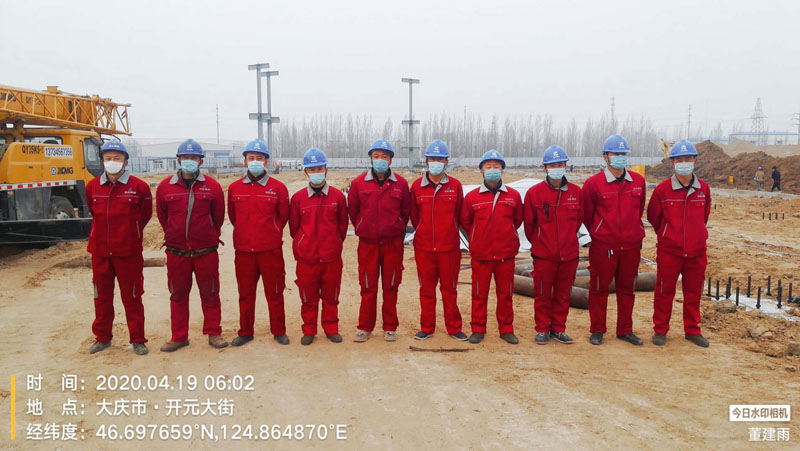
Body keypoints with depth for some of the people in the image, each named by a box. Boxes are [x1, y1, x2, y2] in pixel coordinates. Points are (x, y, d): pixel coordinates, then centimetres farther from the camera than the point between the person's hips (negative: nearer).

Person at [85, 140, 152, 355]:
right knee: (102, 296, 15)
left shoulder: (138, 187, -8)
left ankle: (138, 339, 15)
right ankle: (102, 337, 29)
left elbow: (145, 214, 5)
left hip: (128, 252, -3)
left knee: (132, 297, 4)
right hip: (100, 251, 4)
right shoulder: (93, 186, 2)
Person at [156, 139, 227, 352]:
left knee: (210, 294, 7)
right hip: (176, 252, 1)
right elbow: (162, 216, 12)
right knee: (178, 295, 10)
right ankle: (179, 337, 22)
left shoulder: (212, 186, -2)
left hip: (206, 252, -1)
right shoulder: (165, 186, 1)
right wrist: (173, 235, 14)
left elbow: (218, 216, 6)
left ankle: (214, 333, 20)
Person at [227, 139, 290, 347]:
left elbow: (283, 216, 7)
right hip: (244, 250, 2)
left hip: (271, 250, -2)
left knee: (274, 293, 7)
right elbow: (232, 216, 15)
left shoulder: (278, 188, -3)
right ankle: (245, 332, 25)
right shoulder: (234, 188, 3)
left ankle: (279, 331, 20)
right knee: (245, 294, 12)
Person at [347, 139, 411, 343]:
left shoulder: (401, 184, 0)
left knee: (391, 286, 7)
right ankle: (365, 327, 17)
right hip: (367, 242, 0)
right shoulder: (358, 183, -1)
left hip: (393, 243, 0)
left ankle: (390, 327, 18)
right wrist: (363, 230, 11)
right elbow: (353, 211, 8)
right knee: (368, 287, 5)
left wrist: (397, 231, 10)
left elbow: (406, 211, 8)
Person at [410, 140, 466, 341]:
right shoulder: (417, 186, 2)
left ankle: (454, 328, 18)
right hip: (424, 247, 1)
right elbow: (414, 216, 10)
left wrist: (449, 232, 10)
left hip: (449, 246, -1)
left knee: (449, 289, 7)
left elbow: (459, 214, 8)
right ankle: (426, 328, 20)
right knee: (426, 289, 9)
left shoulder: (455, 185, 0)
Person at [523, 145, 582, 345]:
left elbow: (579, 218, 14)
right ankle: (542, 330, 21)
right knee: (542, 294, 6)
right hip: (543, 254, -2)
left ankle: (559, 329, 25)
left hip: (569, 254, 2)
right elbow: (528, 223, 3)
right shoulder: (534, 192, -7)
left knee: (563, 294, 11)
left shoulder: (576, 191, 1)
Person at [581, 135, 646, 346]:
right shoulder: (593, 183, -7)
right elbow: (586, 214, 3)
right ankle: (597, 330, 17)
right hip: (603, 246, -3)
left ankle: (625, 330, 25)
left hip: (631, 245, 4)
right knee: (599, 288, 5)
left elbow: (639, 209, 17)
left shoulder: (638, 181, 4)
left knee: (626, 288, 13)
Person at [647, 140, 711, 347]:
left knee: (693, 292, 12)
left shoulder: (703, 188, 1)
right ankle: (660, 330, 18)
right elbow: (653, 216, 4)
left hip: (697, 251, 3)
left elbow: (704, 215, 16)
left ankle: (692, 330, 27)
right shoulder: (662, 189, -9)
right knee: (664, 292, 5)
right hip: (669, 251, -3)